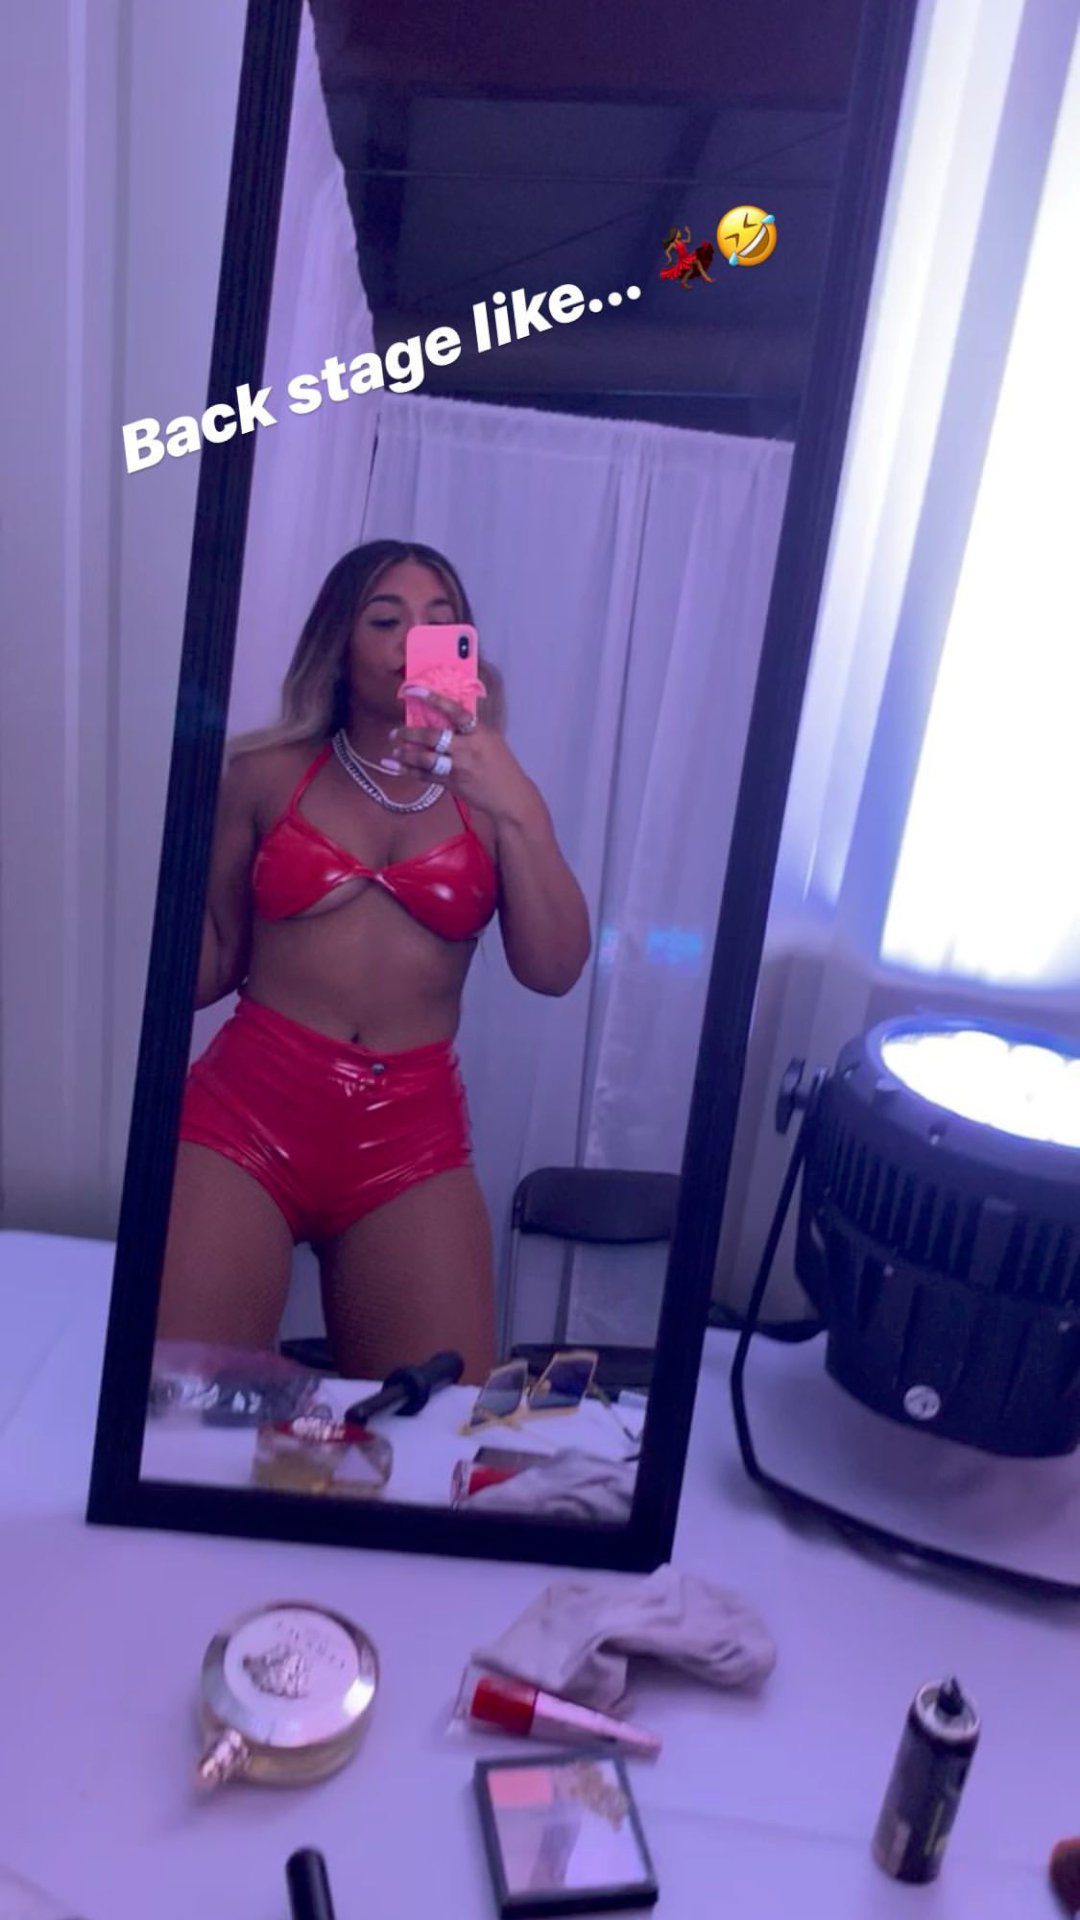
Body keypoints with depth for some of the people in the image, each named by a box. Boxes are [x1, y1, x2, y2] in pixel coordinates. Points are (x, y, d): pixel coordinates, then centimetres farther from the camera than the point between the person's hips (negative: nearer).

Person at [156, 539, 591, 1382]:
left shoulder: (490, 789, 9)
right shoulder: (268, 772, 5)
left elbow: (555, 969, -3)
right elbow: (207, 970, 9)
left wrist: (516, 810, -14)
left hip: (412, 1133, 1)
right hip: (248, 1108, -1)